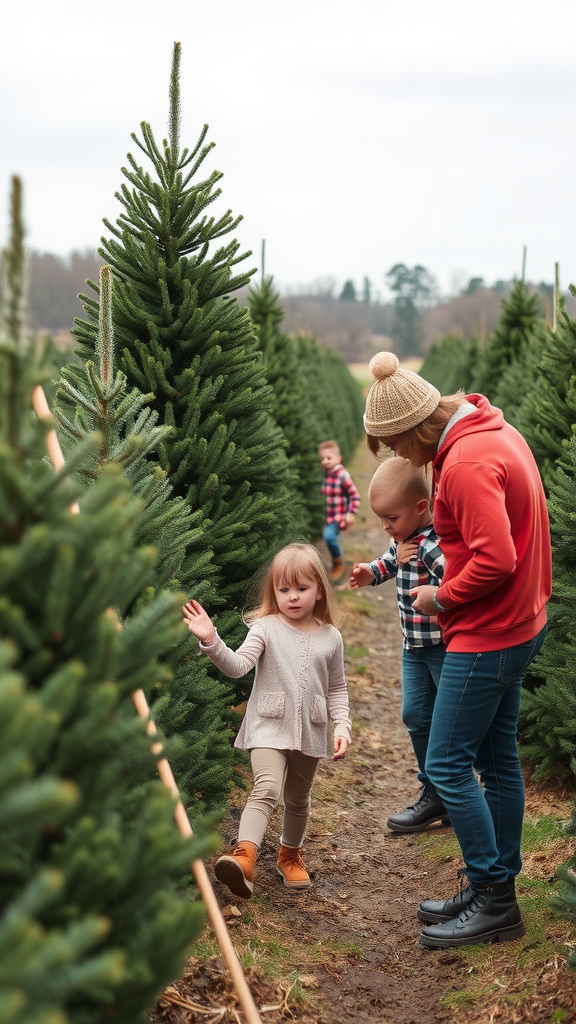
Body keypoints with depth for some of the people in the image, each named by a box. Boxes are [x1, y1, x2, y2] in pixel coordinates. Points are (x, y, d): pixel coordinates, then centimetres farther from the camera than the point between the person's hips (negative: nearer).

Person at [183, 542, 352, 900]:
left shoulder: (330, 638, 4)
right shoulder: (266, 628, -5)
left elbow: (337, 689, 10)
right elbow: (237, 666, -19)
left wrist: (342, 728, -1)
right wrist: (212, 642, -35)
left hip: (309, 732, 4)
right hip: (269, 727, -3)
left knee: (298, 800, 19)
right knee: (266, 790, -25)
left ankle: (290, 854, 42)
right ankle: (244, 857, -37)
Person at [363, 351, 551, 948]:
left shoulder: (467, 463, -23)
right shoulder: (495, 431, 9)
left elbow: (495, 560, -28)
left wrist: (441, 598, -13)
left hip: (487, 636, -10)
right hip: (516, 624, 10)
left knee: (447, 765, -3)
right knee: (497, 761, 15)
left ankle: (494, 900, 6)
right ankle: (496, 892, 25)